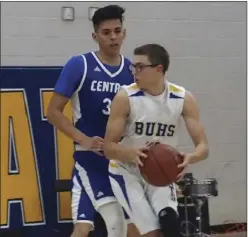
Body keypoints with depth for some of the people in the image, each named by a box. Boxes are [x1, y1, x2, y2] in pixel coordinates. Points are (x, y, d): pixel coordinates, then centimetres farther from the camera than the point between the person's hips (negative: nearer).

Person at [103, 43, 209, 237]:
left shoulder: (184, 98, -12)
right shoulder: (125, 97, -19)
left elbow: (203, 147, -13)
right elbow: (109, 148, -18)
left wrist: (189, 158, -37)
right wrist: (133, 154, -39)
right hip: (126, 171, -2)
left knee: (170, 221, -22)